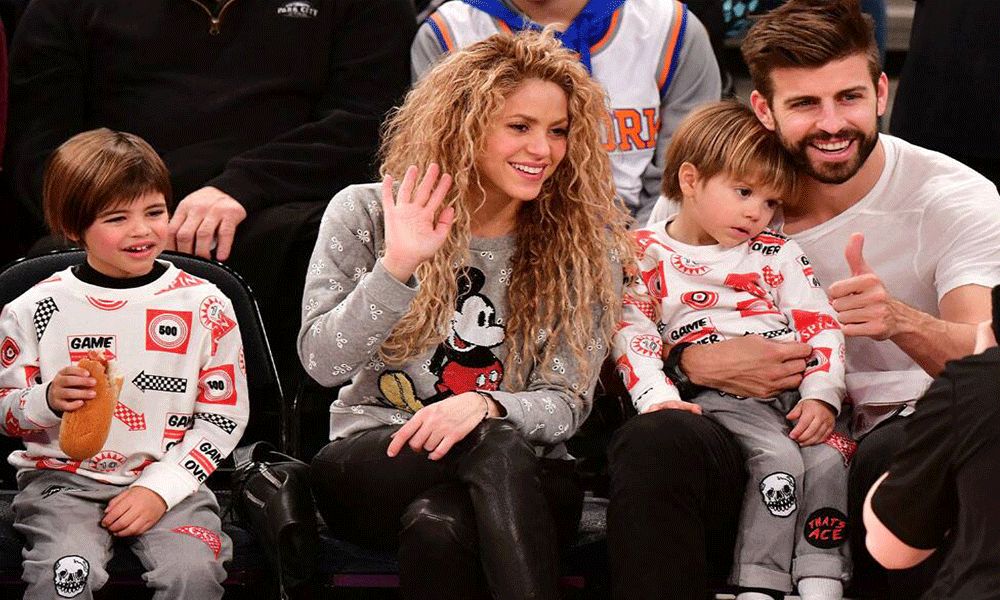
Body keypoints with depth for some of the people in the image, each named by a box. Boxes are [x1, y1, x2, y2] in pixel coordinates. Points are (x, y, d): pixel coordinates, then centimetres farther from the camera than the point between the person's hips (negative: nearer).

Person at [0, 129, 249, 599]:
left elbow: (224, 414, 5)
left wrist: (160, 488, -7)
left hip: (169, 477, 0)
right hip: (63, 477, 0)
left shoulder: (205, 307, 2)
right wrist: (48, 400, -14)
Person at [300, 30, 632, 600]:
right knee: (495, 445, -36)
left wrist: (484, 405, -25)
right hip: (373, 460, -1)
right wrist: (395, 267, -21)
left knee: (438, 525, -38)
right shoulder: (366, 213, 2)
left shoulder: (586, 240, 3)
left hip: (523, 478, 1)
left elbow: (567, 403, -3)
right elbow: (323, 364, -7)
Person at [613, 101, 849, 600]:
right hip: (716, 395, -3)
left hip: (792, 390, 4)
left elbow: (819, 324, 10)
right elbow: (632, 333, 0)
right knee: (778, 459, -28)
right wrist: (656, 395, -16)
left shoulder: (778, 254, 16)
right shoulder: (646, 256, 7)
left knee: (827, 460, -22)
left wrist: (821, 395, -5)